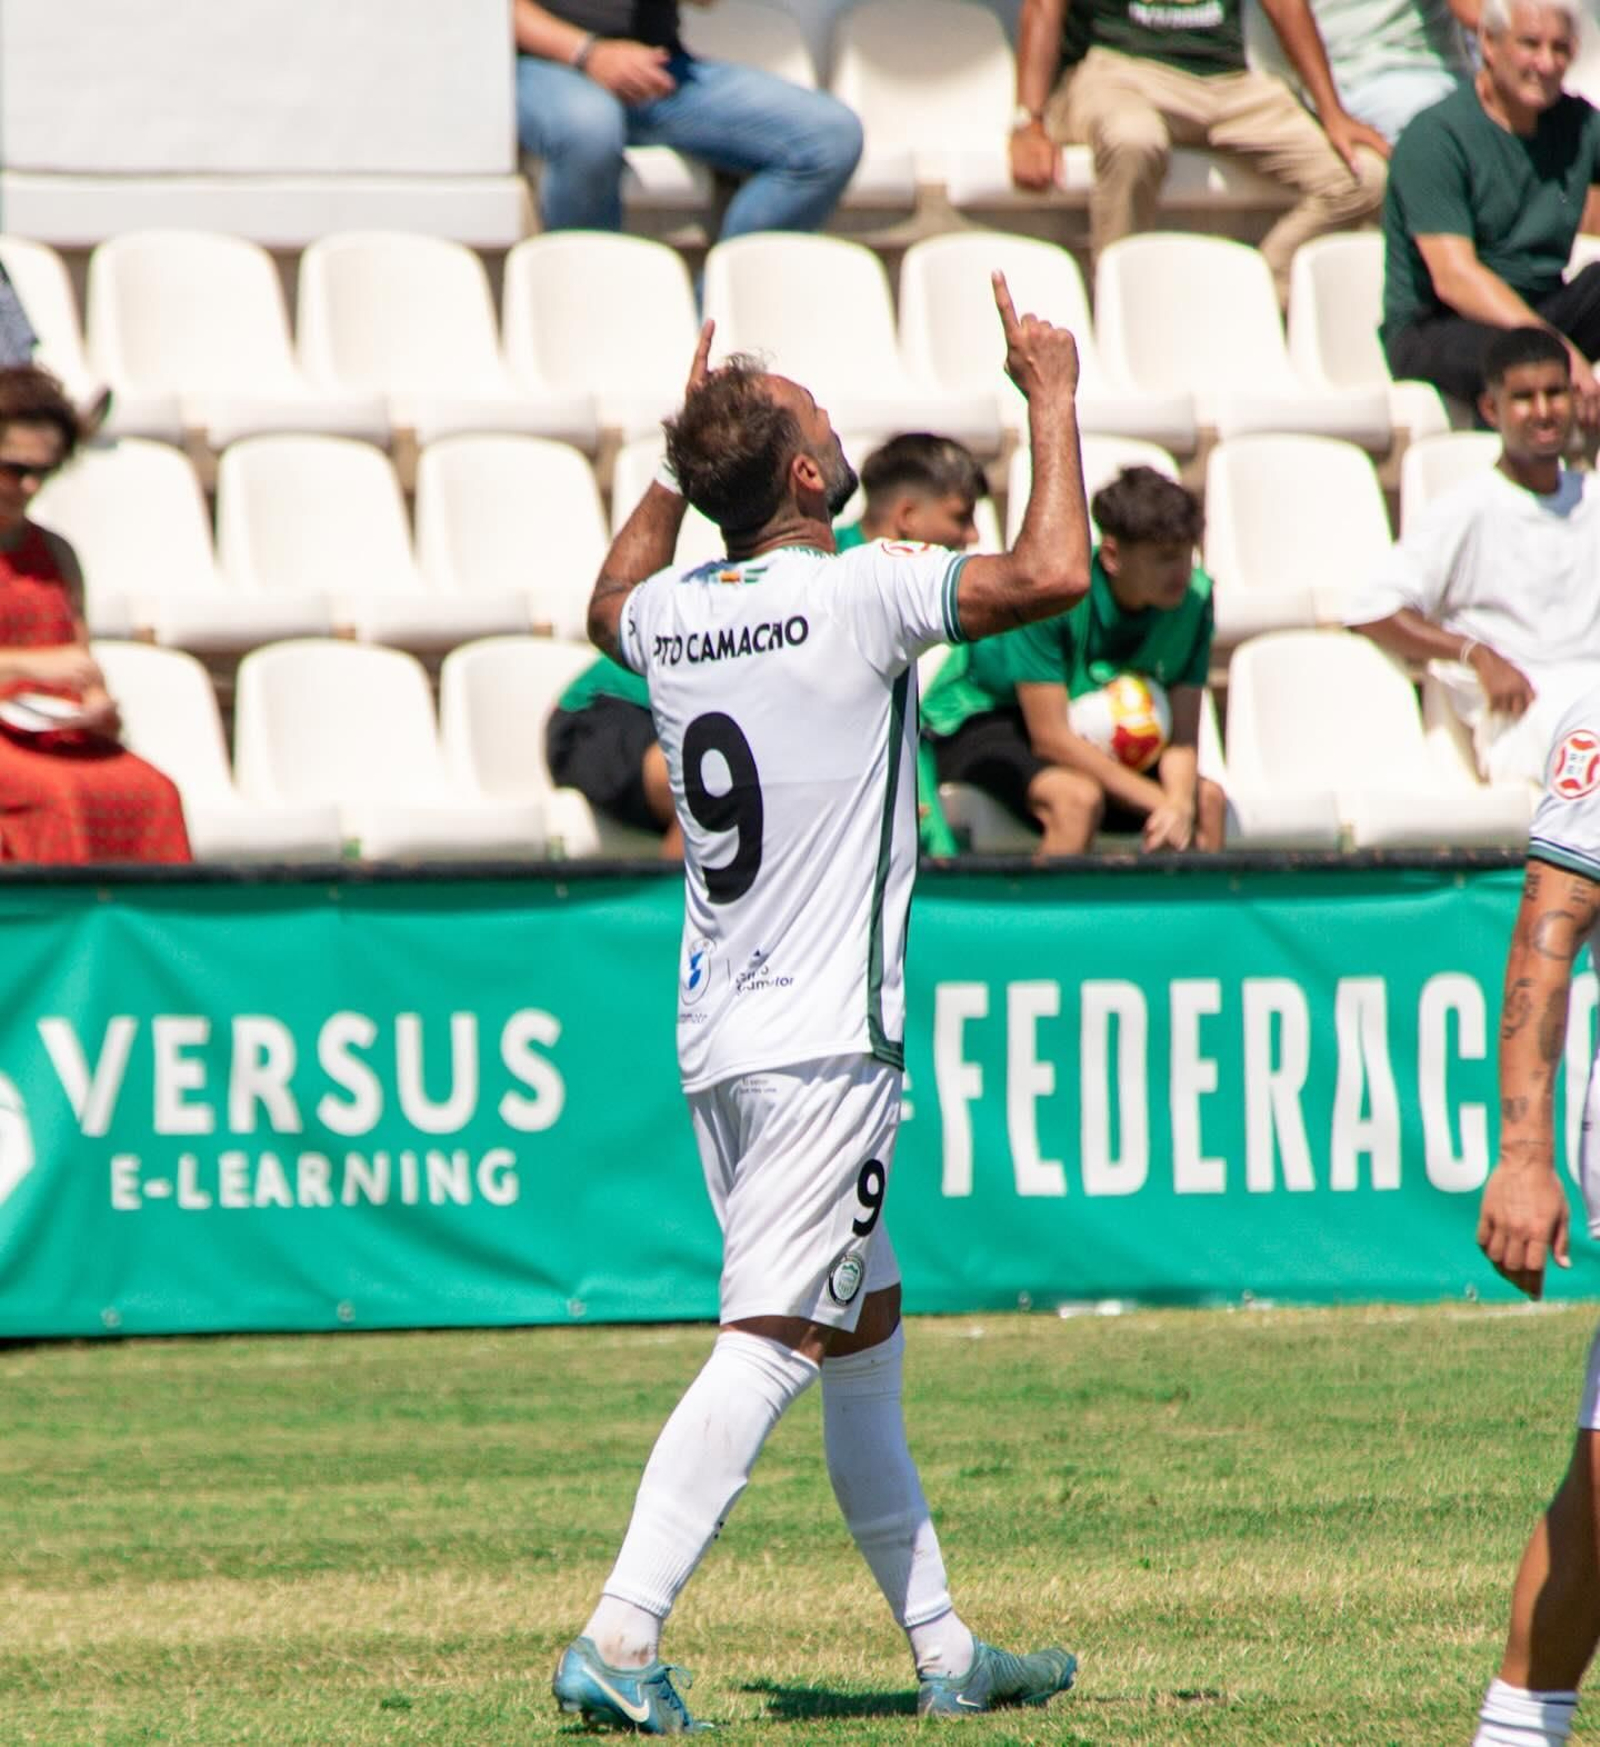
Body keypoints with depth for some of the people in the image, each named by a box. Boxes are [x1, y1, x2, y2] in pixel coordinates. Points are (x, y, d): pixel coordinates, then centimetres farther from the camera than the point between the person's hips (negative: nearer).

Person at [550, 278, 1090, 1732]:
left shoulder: (673, 615, 6)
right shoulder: (854, 596, -14)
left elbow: (610, 603, 31)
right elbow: (1056, 575, -17)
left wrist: (684, 450, 31)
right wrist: (1050, 397, -4)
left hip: (719, 1039, 8)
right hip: (824, 1041, -8)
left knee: (866, 1330, 17)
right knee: (769, 1343, -11)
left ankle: (944, 1650, 22)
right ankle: (617, 1643, -20)